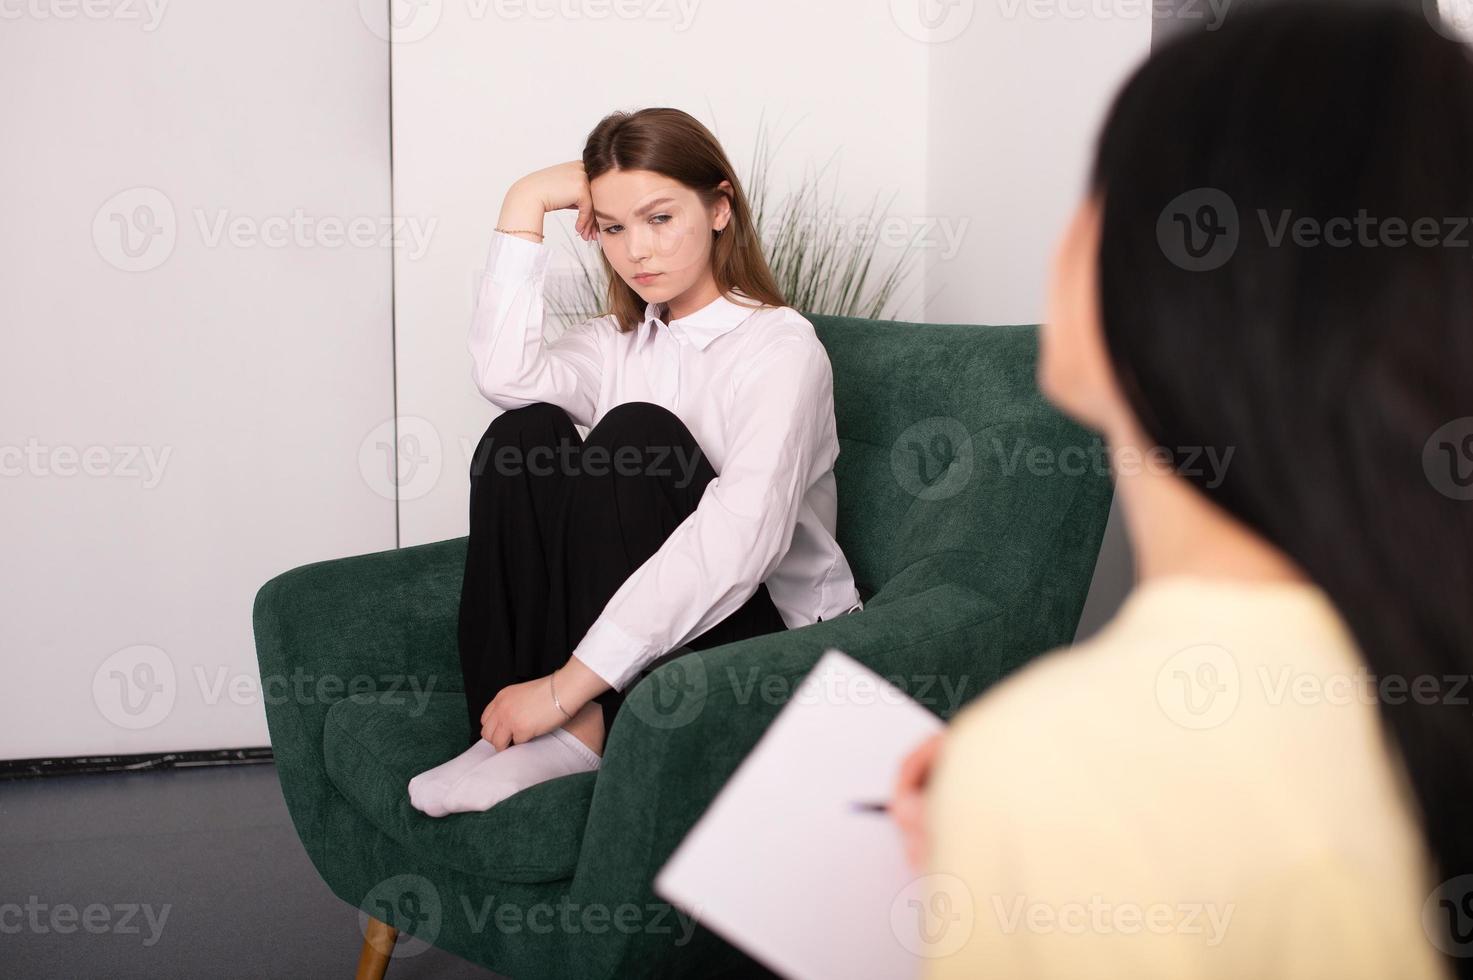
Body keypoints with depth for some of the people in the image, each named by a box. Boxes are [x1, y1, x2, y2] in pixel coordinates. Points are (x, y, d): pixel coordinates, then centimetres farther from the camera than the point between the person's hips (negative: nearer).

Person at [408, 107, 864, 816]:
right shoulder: (619, 342, 13)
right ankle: (502, 730, -23)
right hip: (634, 622, 6)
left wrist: (570, 684, -32)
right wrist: (523, 207, -7)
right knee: (524, 433, -14)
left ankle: (586, 730, -29)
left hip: (775, 633, -6)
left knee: (636, 434, -24)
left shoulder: (780, 346, -10)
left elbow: (738, 540, -26)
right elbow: (506, 377, -11)